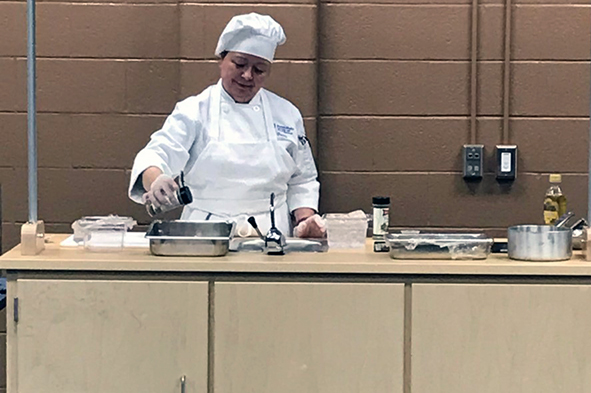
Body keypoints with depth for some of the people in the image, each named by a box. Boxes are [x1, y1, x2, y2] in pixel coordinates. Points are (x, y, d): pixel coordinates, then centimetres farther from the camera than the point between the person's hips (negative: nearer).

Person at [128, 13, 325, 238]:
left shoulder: (287, 114, 13)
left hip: (270, 236, 2)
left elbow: (302, 180, 19)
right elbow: (158, 154, -11)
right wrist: (156, 181, -33)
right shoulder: (194, 111, 4)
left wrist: (305, 219, 1)